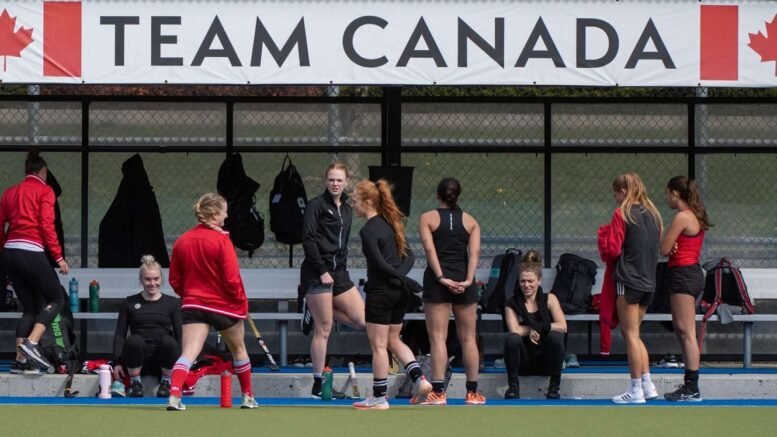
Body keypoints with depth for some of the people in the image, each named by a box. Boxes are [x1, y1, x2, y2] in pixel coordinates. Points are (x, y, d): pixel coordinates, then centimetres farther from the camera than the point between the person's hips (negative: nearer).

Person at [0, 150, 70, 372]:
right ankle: (31, 344, -14)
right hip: (31, 252, -6)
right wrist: (59, 257, -7)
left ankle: (20, 360, 6)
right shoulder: (44, 191, 2)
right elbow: (47, 225, -9)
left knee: (31, 307, 15)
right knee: (56, 299, 6)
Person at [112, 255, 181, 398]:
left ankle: (166, 382, -10)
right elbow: (120, 334, 8)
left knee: (168, 341, -33)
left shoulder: (172, 303, 10)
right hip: (137, 359, 0)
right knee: (134, 340, -33)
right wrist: (117, 362, -5)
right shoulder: (129, 303, 12)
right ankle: (135, 382, -12)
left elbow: (180, 335, 4)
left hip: (163, 358, 0)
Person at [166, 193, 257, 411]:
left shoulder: (182, 241, 2)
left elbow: (175, 281, 8)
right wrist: (242, 303, -3)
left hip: (193, 305, 3)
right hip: (224, 305, -3)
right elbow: (232, 279, -16)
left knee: (188, 354, -8)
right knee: (239, 350, 21)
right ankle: (248, 397, 33)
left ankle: (174, 395, -30)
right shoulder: (221, 240, -13)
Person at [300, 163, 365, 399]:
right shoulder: (316, 205, -5)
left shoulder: (347, 209, 16)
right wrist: (322, 271, -16)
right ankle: (318, 385, 0)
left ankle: (315, 309, 13)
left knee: (362, 320, -1)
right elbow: (308, 239, -12)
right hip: (317, 273, -7)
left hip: (338, 273, 7)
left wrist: (342, 267, 11)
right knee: (323, 329, -6)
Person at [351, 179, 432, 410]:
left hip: (380, 291, -8)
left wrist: (405, 281, -13)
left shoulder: (368, 230, -14)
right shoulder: (389, 224, 11)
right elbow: (409, 256, 11)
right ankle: (420, 379, 5)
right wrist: (401, 275, -3)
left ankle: (379, 398, 6)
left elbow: (380, 264, -19)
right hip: (399, 292, 8)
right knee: (393, 340, 19)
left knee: (378, 345, 1)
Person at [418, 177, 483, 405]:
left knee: (438, 337, -3)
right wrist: (468, 280, -12)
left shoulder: (428, 218, 3)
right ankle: (472, 392, 11)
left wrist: (441, 278, -15)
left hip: (437, 281, -2)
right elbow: (475, 252, -5)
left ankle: (438, 392, -9)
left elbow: (430, 249, -10)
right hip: (463, 280, 2)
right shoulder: (470, 221, 9)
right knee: (468, 338, 9)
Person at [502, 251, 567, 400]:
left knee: (555, 336, -29)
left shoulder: (549, 299, 3)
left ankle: (554, 387, -18)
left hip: (547, 361, 0)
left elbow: (562, 327, -10)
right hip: (524, 363, 0)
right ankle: (513, 386, -18)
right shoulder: (512, 304, 2)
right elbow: (514, 330, -15)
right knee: (512, 338, -28)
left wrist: (537, 328, -15)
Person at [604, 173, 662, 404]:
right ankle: (648, 385, 11)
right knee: (634, 334, 16)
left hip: (628, 280, -7)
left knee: (630, 335, -2)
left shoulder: (622, 213, -9)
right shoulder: (652, 214, 11)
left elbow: (614, 249, -11)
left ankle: (636, 389, -2)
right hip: (649, 281, 7)